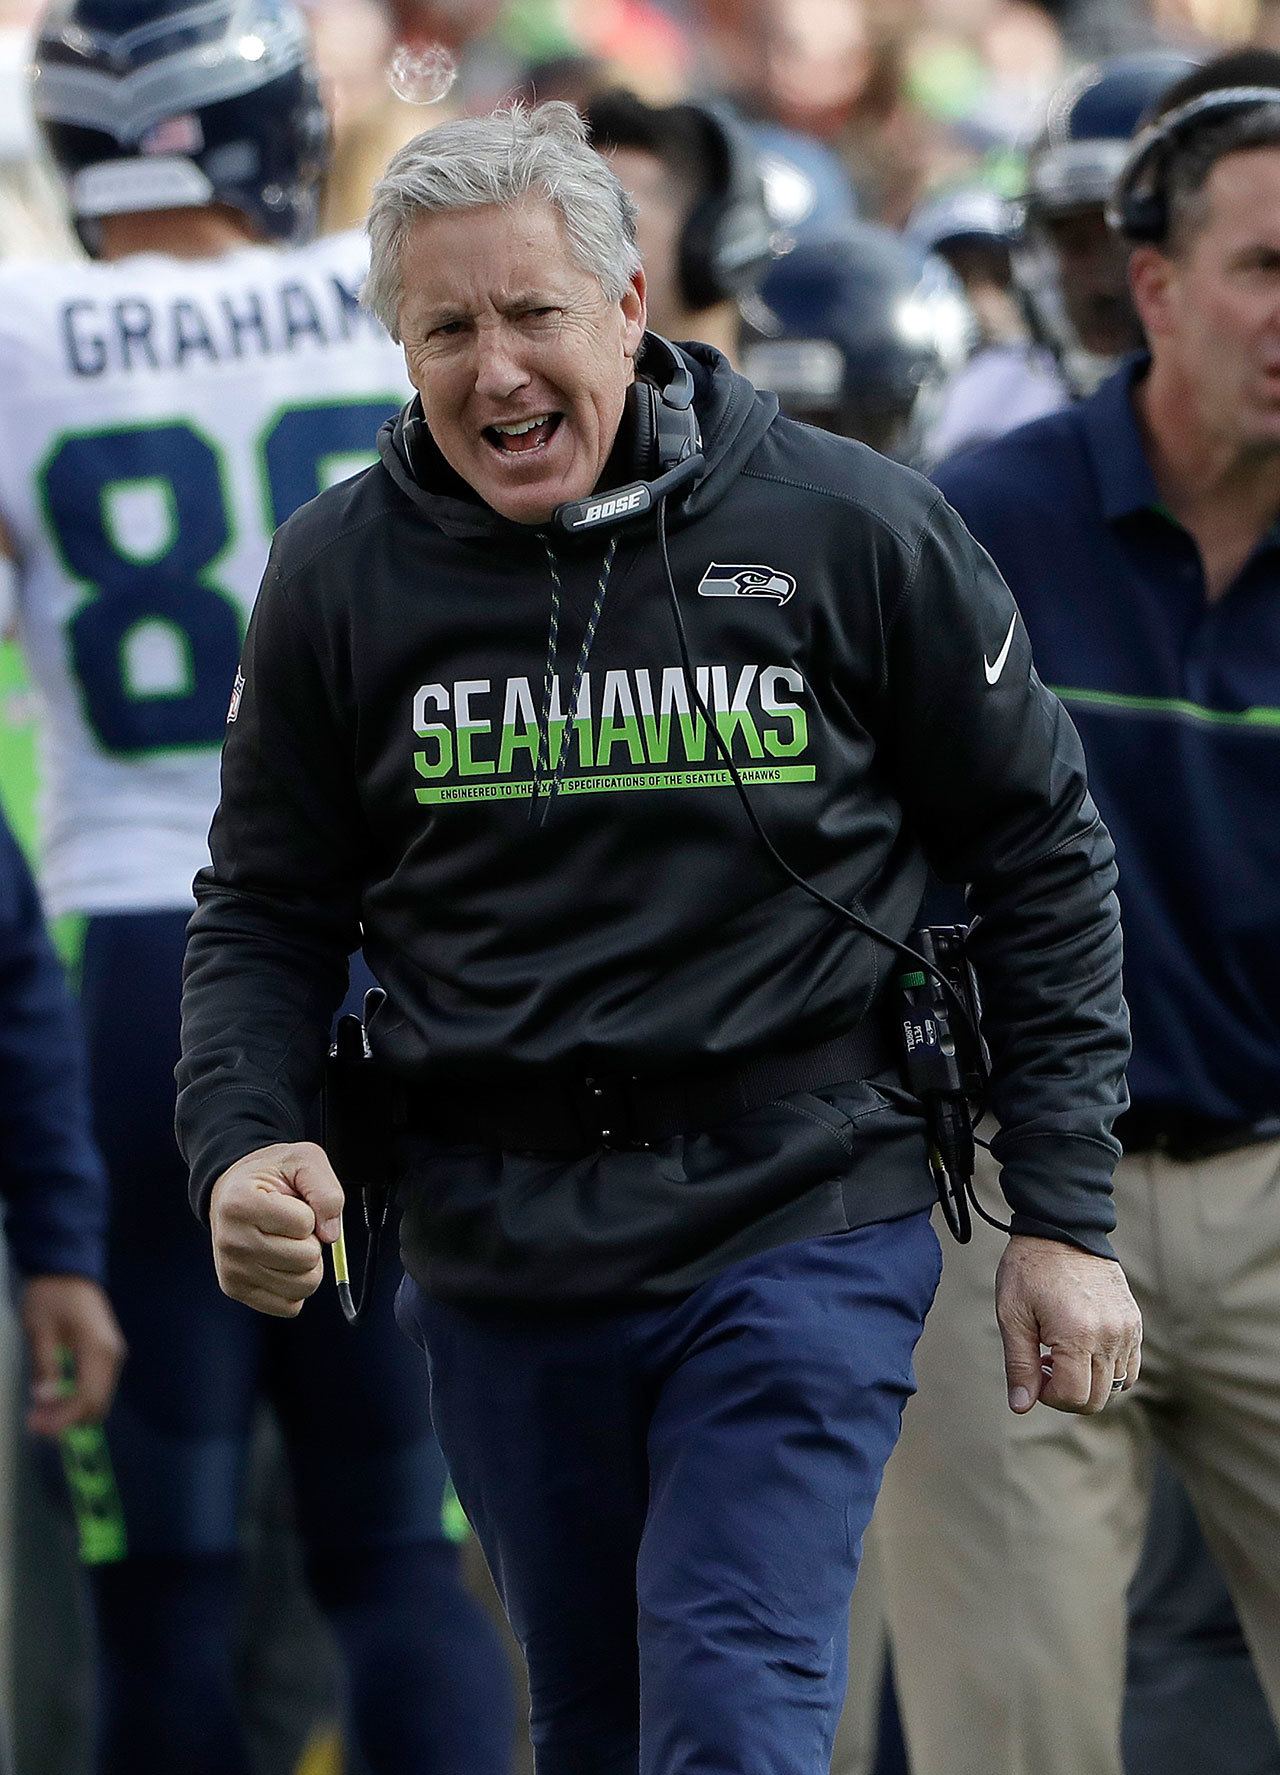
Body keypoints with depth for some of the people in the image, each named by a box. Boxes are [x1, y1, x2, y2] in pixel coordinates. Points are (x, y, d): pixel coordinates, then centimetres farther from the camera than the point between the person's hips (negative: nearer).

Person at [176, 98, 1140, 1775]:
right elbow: (267, 912, 11)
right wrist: (240, 1148, -10)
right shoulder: (339, 574, 1)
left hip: (798, 1234, -4)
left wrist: (1065, 1219, 0)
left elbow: (1040, 854, 3)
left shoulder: (854, 531, -6)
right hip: (496, 1254, 4)